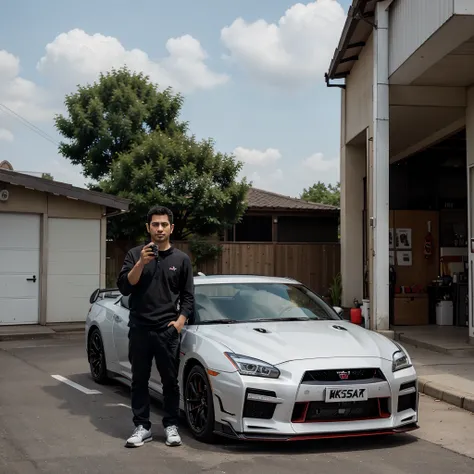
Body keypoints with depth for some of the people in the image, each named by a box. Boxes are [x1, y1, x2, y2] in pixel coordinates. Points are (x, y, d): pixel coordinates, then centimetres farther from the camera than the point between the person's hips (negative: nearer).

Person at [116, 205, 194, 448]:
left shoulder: (181, 259, 5)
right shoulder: (135, 254, 3)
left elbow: (188, 297, 7)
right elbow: (124, 287, -7)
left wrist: (179, 321, -7)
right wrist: (141, 263, -18)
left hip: (168, 330, 0)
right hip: (139, 329, 0)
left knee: (170, 381, 5)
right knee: (139, 380, 6)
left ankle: (171, 425, 17)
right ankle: (142, 427, 16)